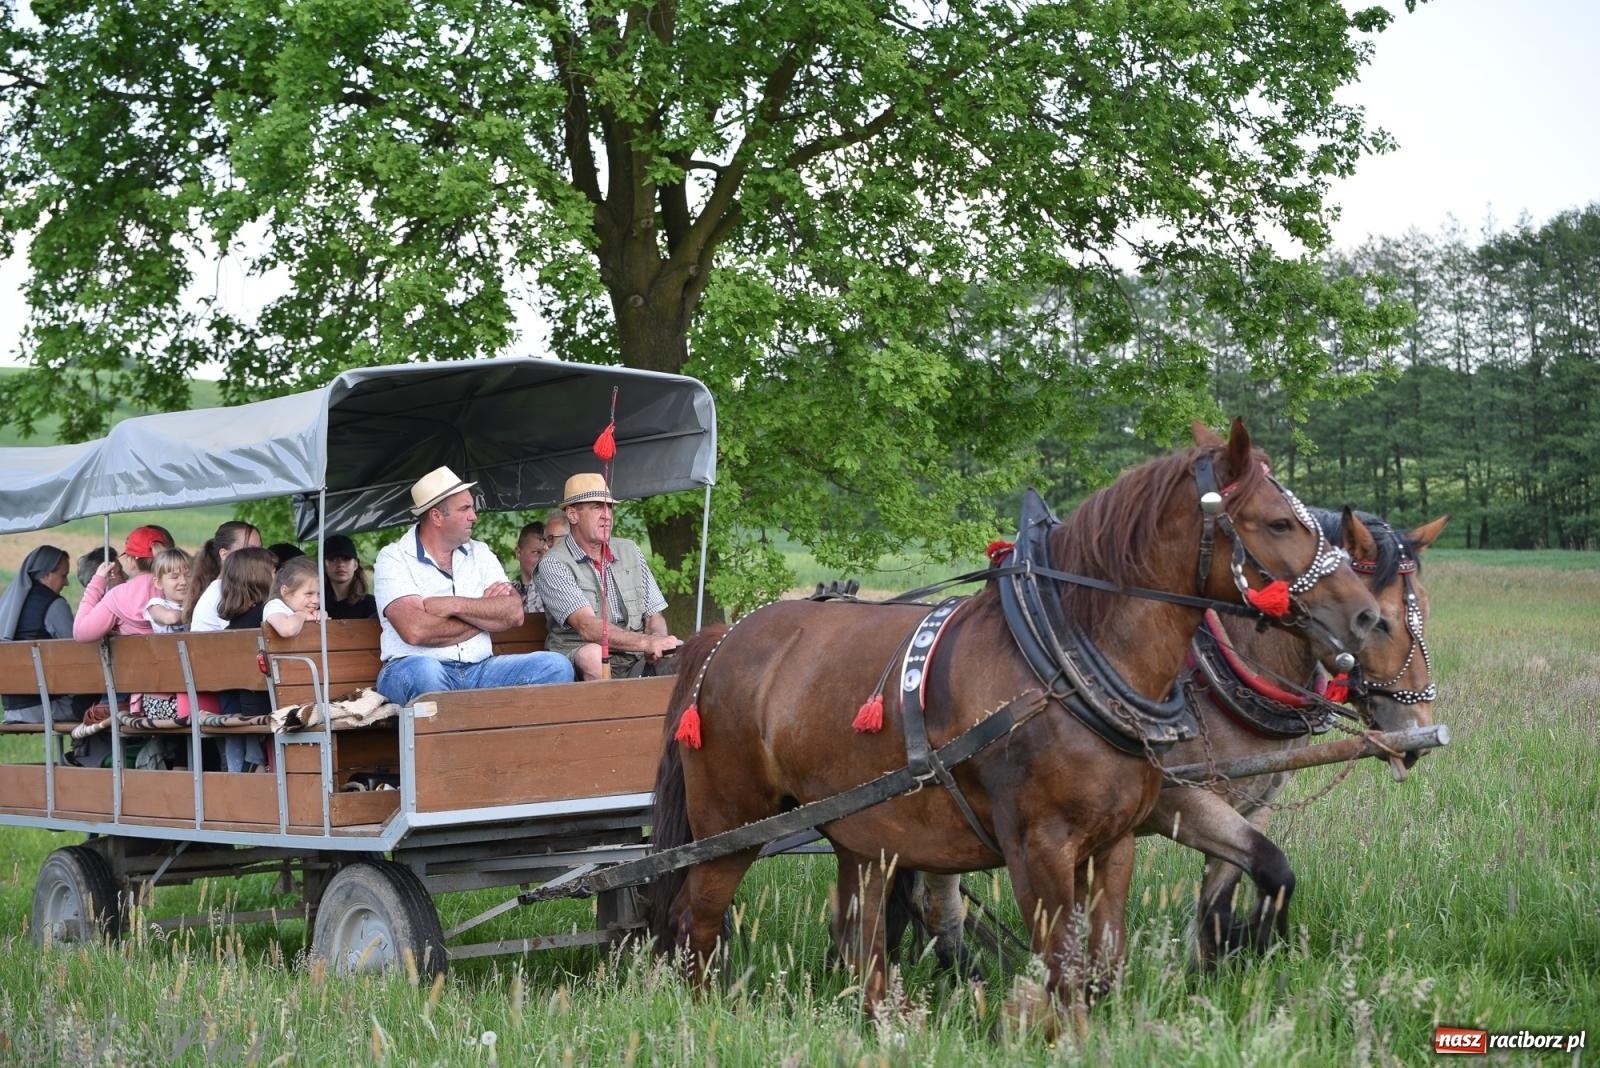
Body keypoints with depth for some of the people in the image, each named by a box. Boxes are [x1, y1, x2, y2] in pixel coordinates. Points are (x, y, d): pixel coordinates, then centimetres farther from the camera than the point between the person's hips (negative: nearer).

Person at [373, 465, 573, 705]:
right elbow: (415, 631, -16)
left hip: (479, 669, 5)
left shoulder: (480, 554, 17)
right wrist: (484, 610, -2)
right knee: (423, 671, -41)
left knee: (556, 666, -18)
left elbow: (514, 613, 2)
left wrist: (454, 605, -10)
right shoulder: (394, 558, 1)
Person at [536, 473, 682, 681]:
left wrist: (658, 639, -12)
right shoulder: (554, 565, -4)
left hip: (635, 657, 4)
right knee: (592, 655, -39)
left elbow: (654, 616, 14)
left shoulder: (629, 551, 16)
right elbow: (587, 628, -18)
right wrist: (646, 642, -30)